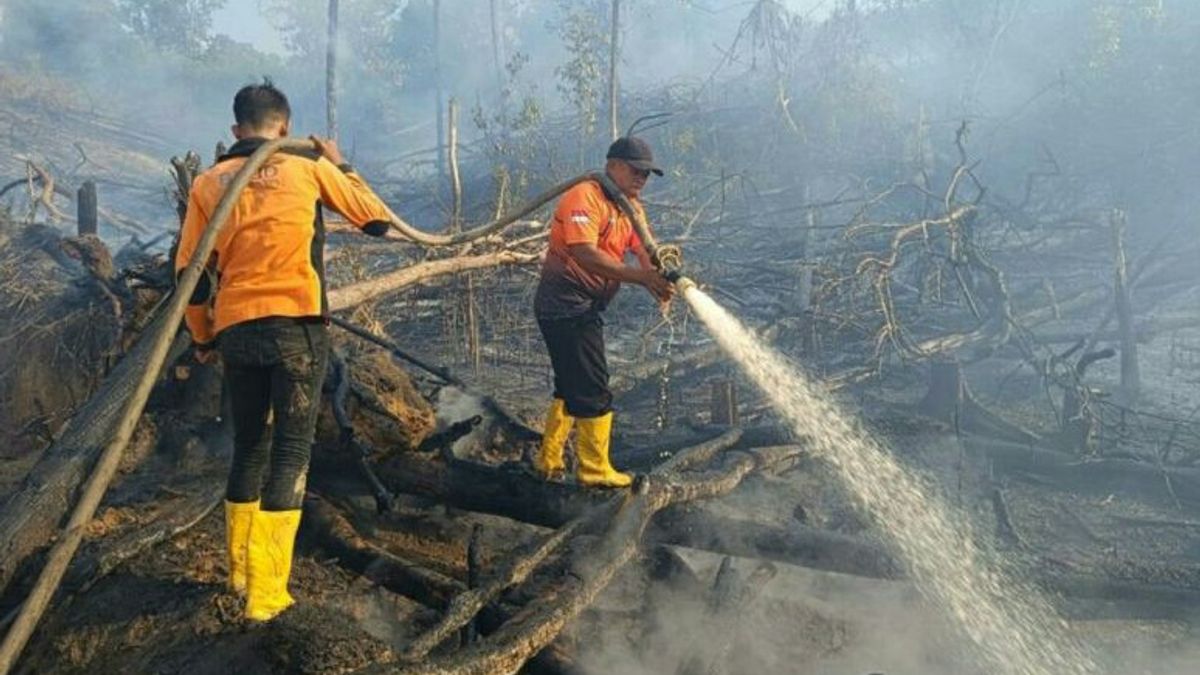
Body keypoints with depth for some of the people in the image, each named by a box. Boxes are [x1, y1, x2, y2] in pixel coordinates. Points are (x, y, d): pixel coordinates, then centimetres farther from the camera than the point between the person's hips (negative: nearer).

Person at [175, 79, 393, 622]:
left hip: (236, 332, 4)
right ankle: (265, 592, -1)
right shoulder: (308, 167, 4)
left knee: (249, 446, 18)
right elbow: (378, 220, 13)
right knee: (290, 450, 1)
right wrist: (339, 165, 25)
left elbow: (190, 272, 9)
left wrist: (203, 338, 22)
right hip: (297, 327, -3)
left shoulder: (208, 182, 11)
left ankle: (241, 569, 28)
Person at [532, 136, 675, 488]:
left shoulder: (631, 208, 12)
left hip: (585, 308, 10)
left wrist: (661, 279, -24)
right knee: (592, 390, -5)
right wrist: (641, 277, -33)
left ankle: (549, 460, 30)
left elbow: (644, 251, -2)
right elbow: (585, 254, -30)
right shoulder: (585, 198, -17)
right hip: (565, 304, -10)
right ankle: (595, 470, 8)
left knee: (572, 386, 18)